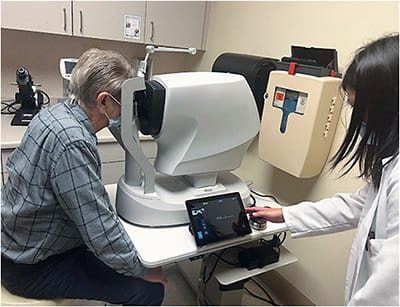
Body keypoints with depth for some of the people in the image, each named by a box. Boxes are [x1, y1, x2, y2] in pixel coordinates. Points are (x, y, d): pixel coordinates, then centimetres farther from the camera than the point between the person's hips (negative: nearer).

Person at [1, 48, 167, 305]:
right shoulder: (72, 143, -33)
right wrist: (142, 269, -17)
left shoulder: (57, 112, -3)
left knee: (133, 244, 18)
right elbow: (100, 228, -30)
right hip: (34, 268, -9)